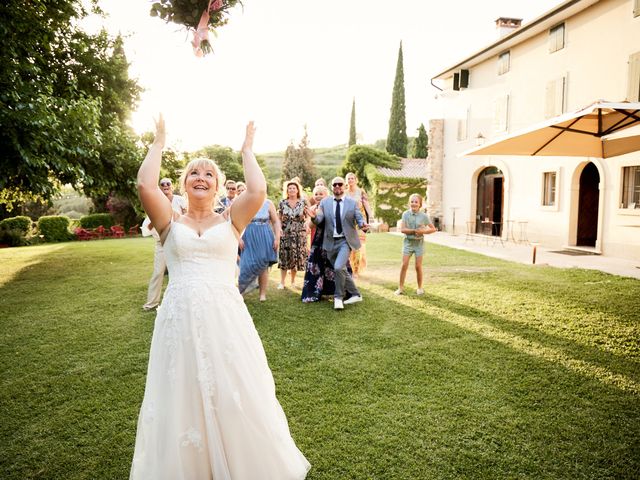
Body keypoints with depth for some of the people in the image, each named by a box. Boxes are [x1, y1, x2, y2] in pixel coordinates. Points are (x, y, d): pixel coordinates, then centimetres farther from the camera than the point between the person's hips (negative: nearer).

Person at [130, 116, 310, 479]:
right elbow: (146, 185, -10)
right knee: (182, 401, 12)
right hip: (180, 319, 1)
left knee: (236, 401, 7)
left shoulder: (231, 221, 6)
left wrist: (247, 149, 4)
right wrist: (159, 144, 5)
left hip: (225, 317, 0)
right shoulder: (171, 223, 7)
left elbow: (258, 191, -11)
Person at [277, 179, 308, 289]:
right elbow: (279, 219, 5)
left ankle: (293, 281, 17)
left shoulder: (303, 202, 3)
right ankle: (282, 282, 7)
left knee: (296, 257, 3)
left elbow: (306, 217, 9)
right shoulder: (282, 203, 4)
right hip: (285, 233, 0)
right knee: (284, 257, -1)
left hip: (299, 234, 0)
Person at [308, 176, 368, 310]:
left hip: (346, 241, -3)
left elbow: (359, 219, -2)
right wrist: (314, 217, -27)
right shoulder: (325, 202, 5)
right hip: (331, 242, 3)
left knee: (338, 268, -22)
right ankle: (355, 294, 32)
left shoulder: (352, 203, 1)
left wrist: (363, 225, -25)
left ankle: (338, 297, -3)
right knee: (341, 271, 13)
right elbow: (319, 220, -4)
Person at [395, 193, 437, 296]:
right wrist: (414, 231, -21)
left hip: (419, 243, 0)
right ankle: (401, 288, 5)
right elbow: (402, 229, -11)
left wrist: (423, 231, -15)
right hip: (408, 242, 0)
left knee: (418, 266, 3)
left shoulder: (424, 216, -5)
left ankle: (420, 288, 19)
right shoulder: (406, 214, -4)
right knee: (404, 265, -3)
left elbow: (433, 229, 1)